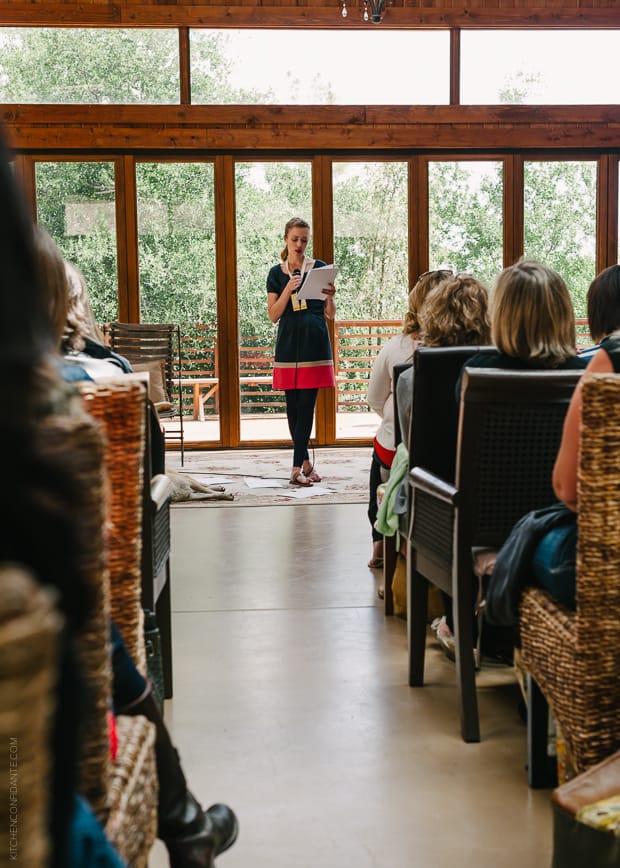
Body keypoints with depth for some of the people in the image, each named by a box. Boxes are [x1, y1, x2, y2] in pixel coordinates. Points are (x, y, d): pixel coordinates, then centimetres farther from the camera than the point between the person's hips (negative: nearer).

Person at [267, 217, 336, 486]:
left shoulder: (319, 268, 5)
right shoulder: (276, 273, 9)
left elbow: (330, 314, 6)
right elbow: (273, 315, 1)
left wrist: (330, 297, -15)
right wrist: (288, 289, -12)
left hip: (314, 343, -2)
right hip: (288, 344, 2)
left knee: (306, 404, -8)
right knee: (293, 405, 4)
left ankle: (298, 468, -9)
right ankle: (305, 461, 16)